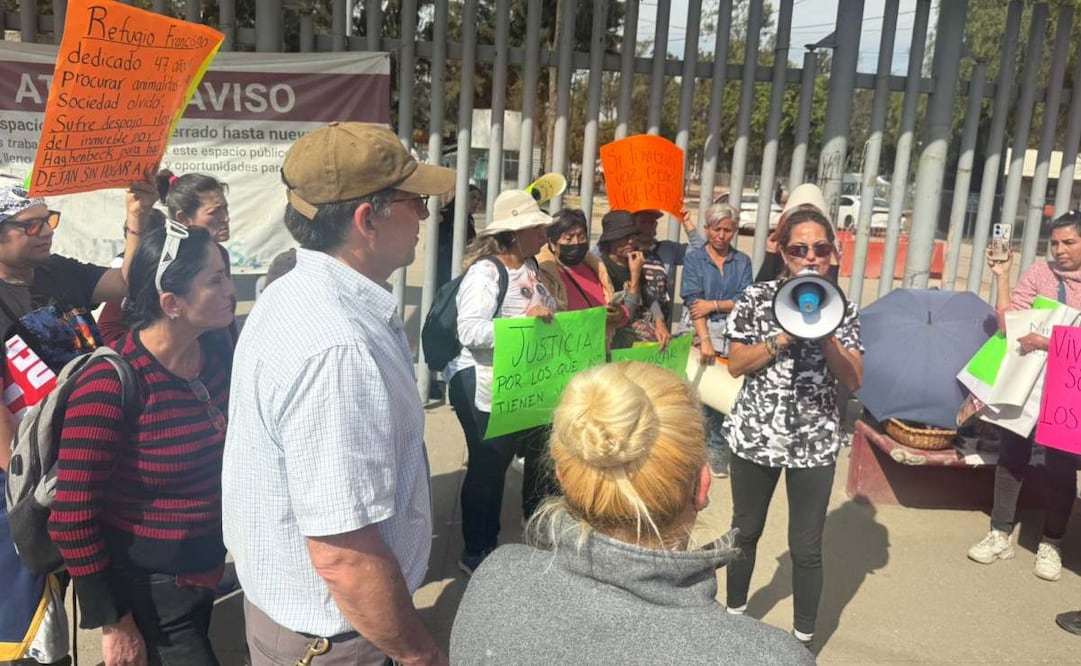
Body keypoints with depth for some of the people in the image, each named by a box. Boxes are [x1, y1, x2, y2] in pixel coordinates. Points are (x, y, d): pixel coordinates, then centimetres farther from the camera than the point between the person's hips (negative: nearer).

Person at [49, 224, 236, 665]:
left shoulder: (219, 355, -5)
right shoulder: (109, 386, -25)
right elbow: (71, 518, -21)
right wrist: (113, 623, -15)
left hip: (206, 575, 7)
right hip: (147, 598, -6)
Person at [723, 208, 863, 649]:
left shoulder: (841, 308, 0)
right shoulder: (757, 298, -4)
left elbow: (853, 382, -6)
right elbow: (735, 365, -6)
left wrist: (825, 333, -18)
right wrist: (782, 338, -18)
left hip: (815, 441, 0)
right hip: (755, 434, 0)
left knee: (806, 548, 4)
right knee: (746, 531, 17)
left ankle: (803, 641, 24)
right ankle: (733, 616, 39)